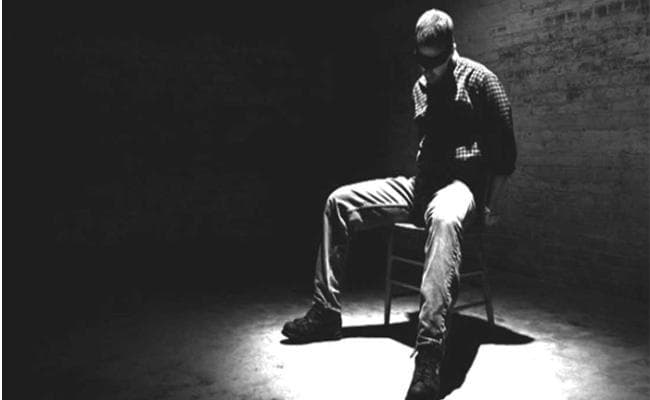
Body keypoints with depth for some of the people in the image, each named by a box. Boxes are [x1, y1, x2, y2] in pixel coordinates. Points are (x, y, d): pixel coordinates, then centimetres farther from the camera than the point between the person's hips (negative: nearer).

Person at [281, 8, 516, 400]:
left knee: (444, 219, -44)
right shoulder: (421, 86, 15)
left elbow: (505, 151, -6)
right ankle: (326, 313, -2)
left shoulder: (479, 80, -5)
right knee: (340, 201, -6)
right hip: (421, 183, 7)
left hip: (461, 184, -7)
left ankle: (430, 353, -50)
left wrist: (488, 206, -9)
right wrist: (420, 183, 17)